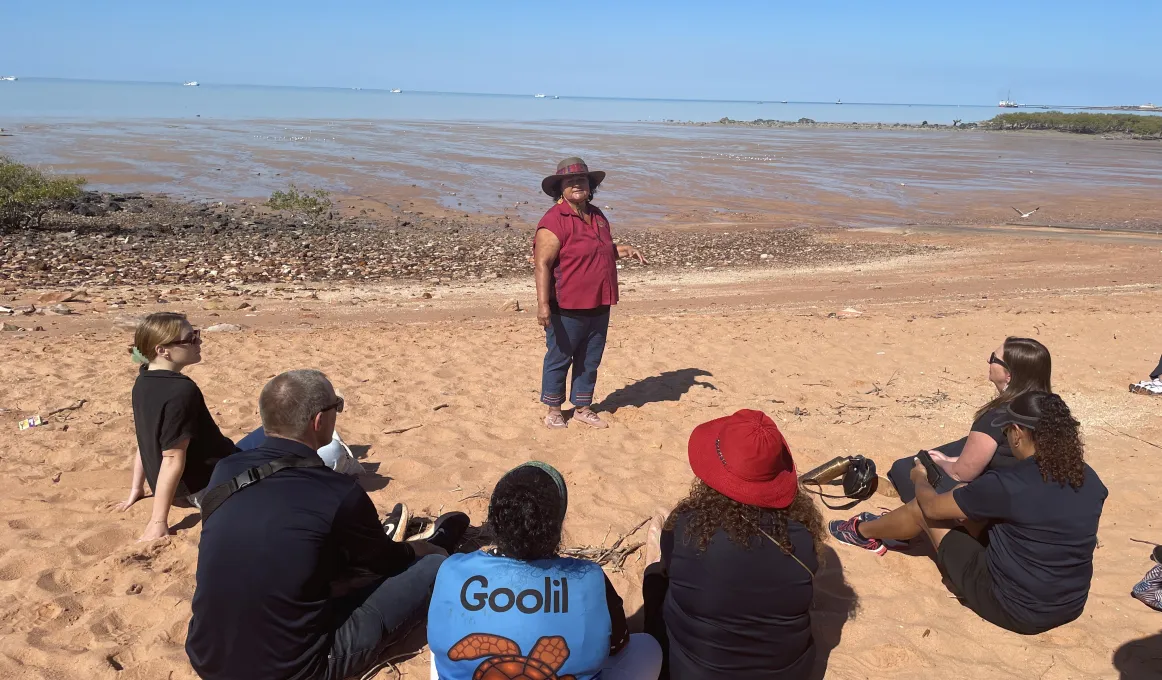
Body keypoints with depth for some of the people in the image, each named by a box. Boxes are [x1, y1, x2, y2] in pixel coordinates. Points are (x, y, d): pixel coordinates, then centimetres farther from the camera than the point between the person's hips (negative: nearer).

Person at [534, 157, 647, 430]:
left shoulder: (597, 216, 12)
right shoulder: (554, 221, -14)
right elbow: (542, 264, -20)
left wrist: (624, 250, 7)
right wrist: (543, 304, -27)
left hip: (599, 306, 8)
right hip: (568, 308, -7)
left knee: (590, 360, 16)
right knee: (559, 359, 7)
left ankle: (582, 408, 31)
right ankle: (554, 411, 22)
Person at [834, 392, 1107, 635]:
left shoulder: (1006, 484, -25)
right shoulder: (1090, 480, -7)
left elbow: (932, 506, -11)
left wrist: (920, 478, 12)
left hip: (1013, 608, -6)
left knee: (923, 509, 7)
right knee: (973, 508, 20)